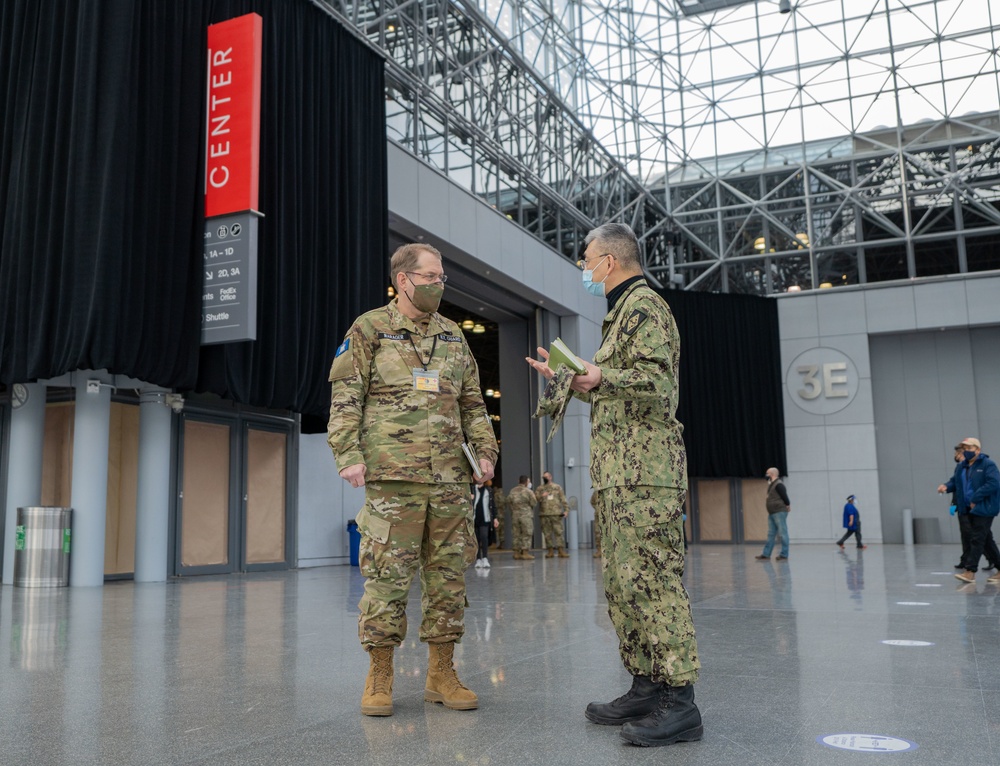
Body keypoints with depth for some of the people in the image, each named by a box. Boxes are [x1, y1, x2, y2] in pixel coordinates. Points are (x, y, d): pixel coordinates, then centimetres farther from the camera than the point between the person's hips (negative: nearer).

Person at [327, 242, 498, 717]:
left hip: (450, 477, 5)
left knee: (448, 574, 6)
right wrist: (348, 455, -12)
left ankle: (441, 674, 17)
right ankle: (379, 677, 10)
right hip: (393, 476, -5)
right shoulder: (370, 329, 3)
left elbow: (472, 403, 19)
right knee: (387, 576, -3)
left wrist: (485, 450, 7)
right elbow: (345, 398, -1)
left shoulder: (453, 336, 17)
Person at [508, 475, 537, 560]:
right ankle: (525, 553, -2)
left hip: (515, 515, 5)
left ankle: (516, 553, 13)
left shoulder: (512, 491, 7)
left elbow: (508, 501, 6)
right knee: (526, 534, 0)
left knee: (516, 534, 10)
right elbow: (534, 503, -7)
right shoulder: (528, 491, -9)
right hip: (526, 515, -5)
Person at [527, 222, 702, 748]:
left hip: (644, 471, -10)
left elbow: (658, 385, -17)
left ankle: (679, 702, -7)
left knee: (651, 577, -12)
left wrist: (604, 377, -33)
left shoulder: (643, 306, -6)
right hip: (617, 472, 10)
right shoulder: (621, 313, 25)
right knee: (622, 582, 10)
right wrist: (564, 378, 36)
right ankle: (646, 688, 17)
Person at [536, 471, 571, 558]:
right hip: (544, 515, 2)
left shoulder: (557, 487, 10)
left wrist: (566, 510, -4)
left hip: (556, 514, -2)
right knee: (547, 533, 3)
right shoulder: (540, 489, 12)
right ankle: (550, 551, 9)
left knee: (559, 532, -6)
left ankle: (561, 551, -5)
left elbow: (563, 500, 6)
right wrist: (541, 496, -16)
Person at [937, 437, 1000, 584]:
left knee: (976, 540, -9)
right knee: (985, 540, 13)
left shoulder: (988, 464, -11)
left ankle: (970, 571, -8)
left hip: (984, 508, -8)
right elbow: (955, 481, 18)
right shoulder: (961, 467, 11)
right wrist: (946, 486, -6)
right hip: (970, 509, 8)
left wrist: (975, 499, -22)